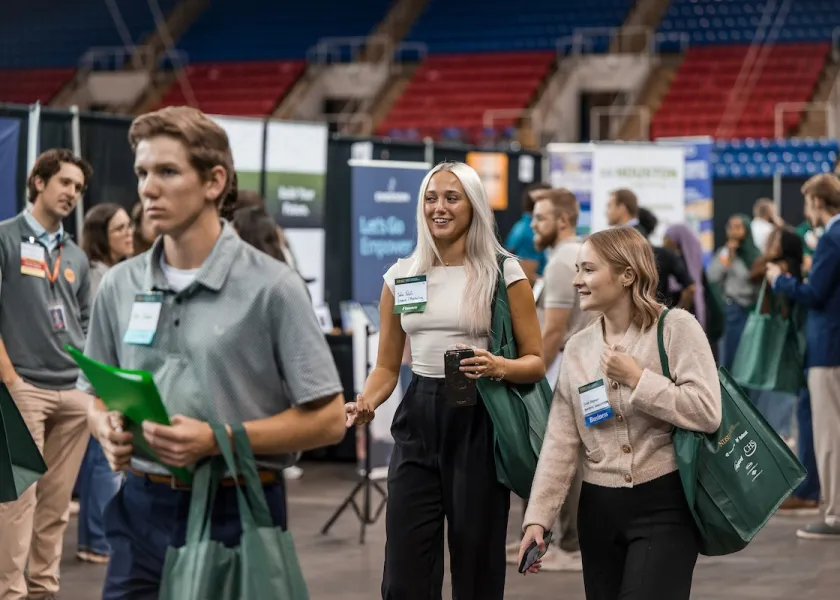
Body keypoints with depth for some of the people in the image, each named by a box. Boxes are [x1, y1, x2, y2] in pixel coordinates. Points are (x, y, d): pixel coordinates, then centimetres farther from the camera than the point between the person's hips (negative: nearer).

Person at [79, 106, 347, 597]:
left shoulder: (271, 287, -7)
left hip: (237, 514, -3)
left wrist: (216, 440, -18)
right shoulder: (119, 286, 7)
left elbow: (327, 419, -8)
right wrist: (108, 429, -6)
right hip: (141, 507, 4)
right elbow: (98, 395, 18)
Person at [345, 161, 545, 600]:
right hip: (417, 421, 3)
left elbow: (536, 361, 1)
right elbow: (387, 366, 13)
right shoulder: (401, 275, 9)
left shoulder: (504, 273, -1)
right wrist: (365, 403, -7)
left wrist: (498, 367, -20)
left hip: (478, 422, -3)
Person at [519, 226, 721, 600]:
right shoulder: (577, 348, 10)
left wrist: (637, 378, -13)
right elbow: (560, 442, 6)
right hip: (600, 509, 6)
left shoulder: (676, 328, -6)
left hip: (664, 504, -5)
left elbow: (707, 412, -16)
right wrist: (537, 516, -2)